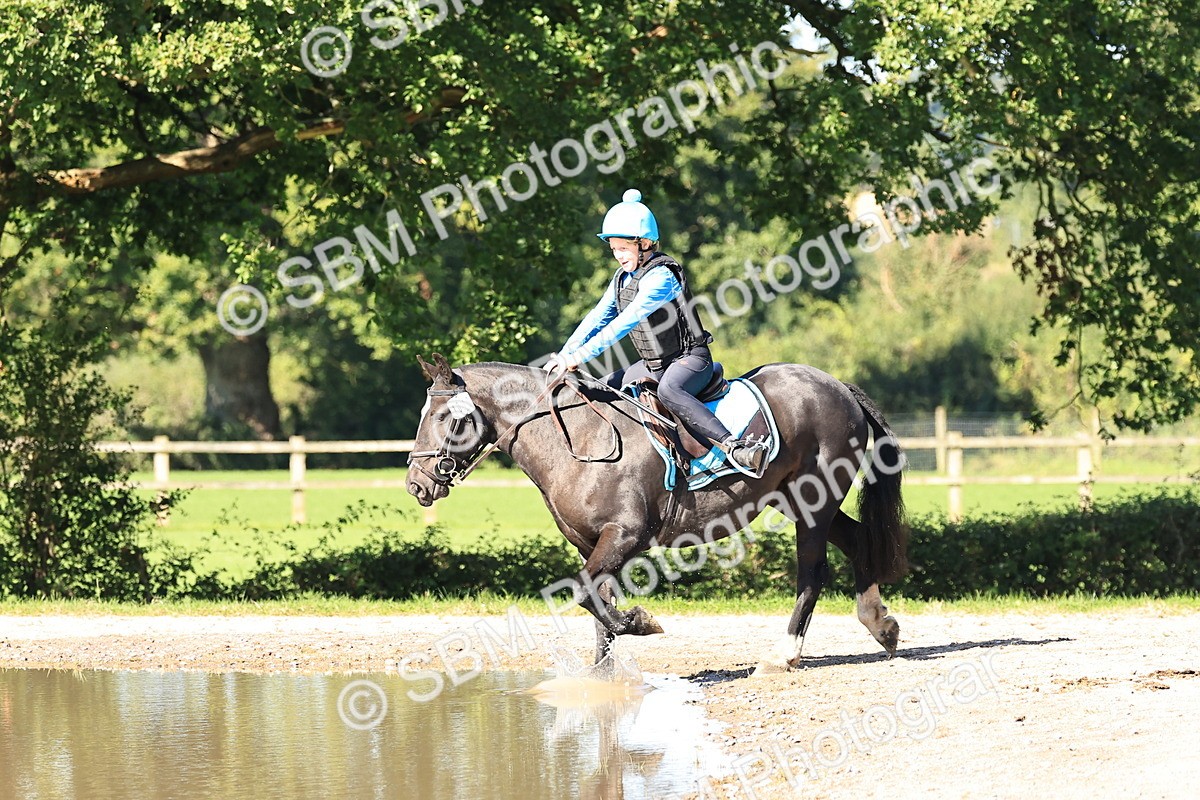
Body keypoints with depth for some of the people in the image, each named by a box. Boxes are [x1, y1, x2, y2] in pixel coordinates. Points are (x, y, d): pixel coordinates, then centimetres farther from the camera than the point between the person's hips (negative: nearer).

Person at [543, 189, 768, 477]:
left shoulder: (661, 277, -22)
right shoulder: (623, 278, 7)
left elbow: (626, 322, -29)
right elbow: (597, 319, 10)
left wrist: (579, 356, -32)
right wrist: (565, 355, -5)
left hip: (690, 359, -10)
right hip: (653, 364, 10)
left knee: (669, 390, -41)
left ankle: (735, 446, -50)